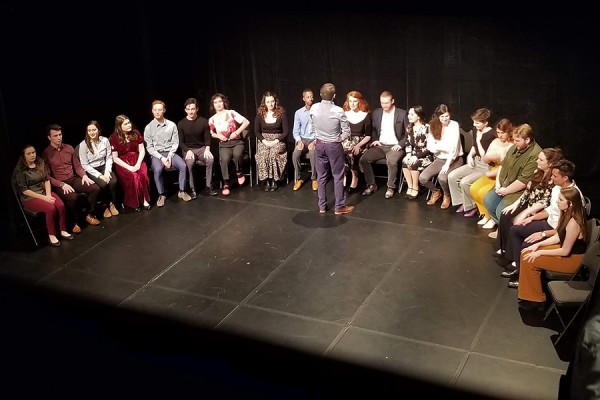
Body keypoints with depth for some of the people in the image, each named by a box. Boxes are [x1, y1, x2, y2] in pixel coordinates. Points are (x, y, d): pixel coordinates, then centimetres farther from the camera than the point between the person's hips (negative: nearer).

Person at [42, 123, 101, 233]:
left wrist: (84, 175, -6)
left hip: (74, 179, 5)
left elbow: (77, 165, 14)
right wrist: (62, 184, -21)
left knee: (95, 188, -17)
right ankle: (77, 220, -9)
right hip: (59, 184, -5)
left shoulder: (69, 148, 8)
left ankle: (90, 215, 4)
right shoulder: (46, 154, -7)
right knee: (72, 197, -36)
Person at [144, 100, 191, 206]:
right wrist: (161, 157, -15)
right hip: (156, 154, -2)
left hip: (170, 152, 2)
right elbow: (149, 147, -3)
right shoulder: (149, 127, -2)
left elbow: (175, 143, 3)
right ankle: (161, 195, -15)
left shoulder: (172, 125, 2)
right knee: (157, 170, -33)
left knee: (183, 166, -25)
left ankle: (182, 191, -8)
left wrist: (170, 155, -12)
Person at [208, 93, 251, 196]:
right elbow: (209, 133, 14)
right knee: (225, 158, -32)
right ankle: (226, 184, -23)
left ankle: (239, 172, -4)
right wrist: (218, 135, -5)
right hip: (224, 144, 1)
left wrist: (237, 132, -11)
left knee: (237, 154, -35)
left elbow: (246, 122, -3)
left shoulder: (231, 113, 2)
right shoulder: (212, 119, 8)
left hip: (237, 141, -1)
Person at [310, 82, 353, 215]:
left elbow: (312, 128, 3)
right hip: (334, 145, -3)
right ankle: (339, 207, 11)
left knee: (321, 176, 12)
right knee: (338, 176, 6)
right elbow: (346, 133, -12)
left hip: (319, 144, 4)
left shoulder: (313, 108, -10)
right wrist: (338, 139, 6)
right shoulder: (339, 111, -19)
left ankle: (322, 206, 19)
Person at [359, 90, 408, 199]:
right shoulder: (376, 113, 8)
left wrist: (400, 145, -15)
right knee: (363, 159, -19)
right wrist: (375, 140, 0)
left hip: (395, 146, -4)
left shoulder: (402, 114, -5)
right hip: (380, 145, 5)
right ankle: (371, 185, -4)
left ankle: (391, 187, -14)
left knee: (391, 161, -35)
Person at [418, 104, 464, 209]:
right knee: (422, 178, -17)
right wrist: (445, 147, -22)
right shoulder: (433, 126, 2)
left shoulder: (454, 125, -10)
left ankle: (447, 195, 2)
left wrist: (448, 164, -27)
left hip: (454, 159, -4)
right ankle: (436, 192, 16)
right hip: (440, 159, 4)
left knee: (442, 177, -33)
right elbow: (431, 147, -4)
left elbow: (454, 146, -19)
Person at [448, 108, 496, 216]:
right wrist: (470, 155, 3)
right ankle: (463, 202, 7)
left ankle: (471, 206, -3)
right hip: (475, 162, 8)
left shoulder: (491, 135, -21)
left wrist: (479, 140, -19)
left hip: (487, 167, -8)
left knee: (465, 182, -26)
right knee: (452, 176, -6)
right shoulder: (476, 130, 2)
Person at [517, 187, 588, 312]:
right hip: (566, 249, 10)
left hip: (573, 259, -9)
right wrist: (538, 245, -2)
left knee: (530, 261, -15)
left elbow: (565, 251, -23)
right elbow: (557, 237, 9)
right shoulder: (567, 214, -1)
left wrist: (540, 252, -15)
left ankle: (537, 300, 1)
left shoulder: (573, 223, -30)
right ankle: (529, 295, 10)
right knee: (527, 254, 3)